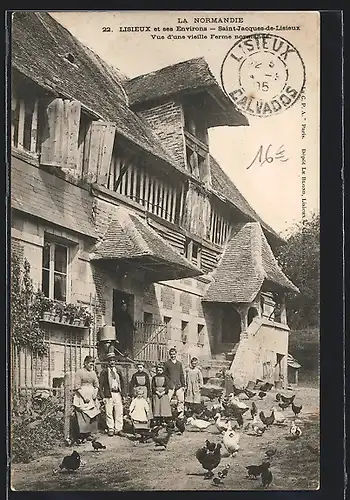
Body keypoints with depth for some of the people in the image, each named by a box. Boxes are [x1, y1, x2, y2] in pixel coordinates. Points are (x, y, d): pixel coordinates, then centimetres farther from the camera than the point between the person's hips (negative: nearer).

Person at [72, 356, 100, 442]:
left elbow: (96, 385, 18)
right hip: (81, 397, -6)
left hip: (92, 398, 6)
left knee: (92, 415, 2)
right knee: (82, 417, -8)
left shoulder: (93, 372, 13)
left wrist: (95, 394, 0)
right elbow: (77, 387, -10)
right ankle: (80, 436, -2)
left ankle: (88, 434, 10)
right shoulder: (79, 372, -6)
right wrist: (84, 397, -14)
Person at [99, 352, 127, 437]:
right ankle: (110, 429, 8)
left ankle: (118, 429, 8)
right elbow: (101, 385, 1)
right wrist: (103, 396, -7)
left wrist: (123, 394, 8)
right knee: (109, 413, -1)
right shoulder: (104, 371, 2)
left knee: (119, 413, 2)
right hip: (109, 394, -3)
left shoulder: (118, 370, 15)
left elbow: (122, 383, 18)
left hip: (118, 393, 3)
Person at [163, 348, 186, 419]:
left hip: (179, 385, 3)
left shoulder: (179, 363, 15)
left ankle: (180, 414, 10)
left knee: (181, 400, 1)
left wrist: (183, 385, 11)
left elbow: (182, 375, 17)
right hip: (170, 385, -3)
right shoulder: (166, 363, 4)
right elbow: (165, 375, 3)